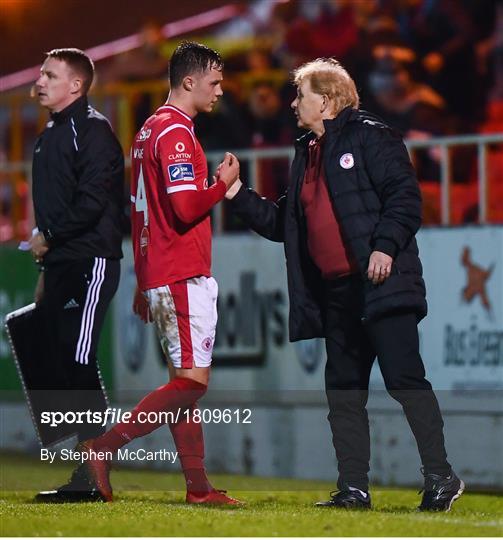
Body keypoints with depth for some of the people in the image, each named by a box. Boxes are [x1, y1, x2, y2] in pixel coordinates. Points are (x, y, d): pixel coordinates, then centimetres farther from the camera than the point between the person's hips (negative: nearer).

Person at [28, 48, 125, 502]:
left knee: (78, 360, -13)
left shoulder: (92, 131, -8)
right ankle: (88, 474, 9)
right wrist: (45, 270, 18)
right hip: (60, 264, 9)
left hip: (90, 260, -9)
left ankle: (93, 477, -13)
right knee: (62, 360, 6)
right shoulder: (51, 136, 20)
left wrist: (48, 236, -11)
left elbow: (92, 201, -18)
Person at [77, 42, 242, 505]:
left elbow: (139, 211, 22)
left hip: (159, 275, 10)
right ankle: (104, 448, -14)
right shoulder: (175, 132, -13)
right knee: (192, 381, -12)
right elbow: (186, 208, -22)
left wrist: (144, 283, 25)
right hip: (184, 277, -10)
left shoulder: (150, 131, 18)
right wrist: (223, 183, -4)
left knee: (186, 382, 9)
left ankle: (198, 487, 10)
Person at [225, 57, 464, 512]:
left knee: (404, 378, -13)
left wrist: (385, 245, -22)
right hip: (335, 292, 9)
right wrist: (239, 196, 16)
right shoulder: (307, 154, 22)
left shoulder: (369, 137, -3)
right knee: (344, 389, 7)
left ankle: (440, 477, -11)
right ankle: (354, 488, 11)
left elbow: (405, 196, -12)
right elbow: (283, 223, 25)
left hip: (380, 284, -9)